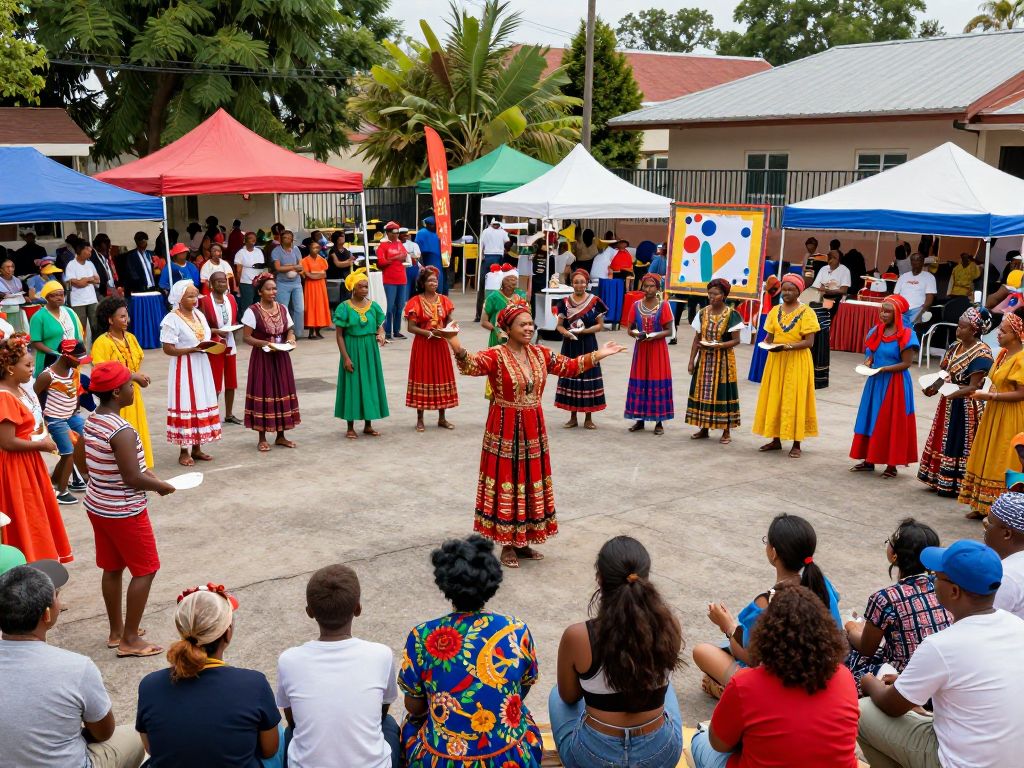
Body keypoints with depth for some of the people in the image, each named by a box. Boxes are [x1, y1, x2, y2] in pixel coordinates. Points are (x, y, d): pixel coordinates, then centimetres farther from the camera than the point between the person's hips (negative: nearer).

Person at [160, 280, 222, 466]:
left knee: (201, 403, 10)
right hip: (184, 368, -7)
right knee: (185, 405, -3)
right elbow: (168, 349, -15)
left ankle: (197, 448, 20)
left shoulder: (199, 315, 9)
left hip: (201, 367, 7)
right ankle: (183, 451, 6)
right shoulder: (172, 319, -13)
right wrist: (191, 349, -22)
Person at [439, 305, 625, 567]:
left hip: (533, 430, 6)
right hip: (505, 430, -6)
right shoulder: (495, 356, -14)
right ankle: (508, 546, 13)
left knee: (530, 483, 13)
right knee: (507, 484, 1)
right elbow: (471, 365, -32)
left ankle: (523, 542, 27)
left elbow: (570, 367, 14)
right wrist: (455, 344, -50)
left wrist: (599, 355, 11)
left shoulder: (540, 353, 5)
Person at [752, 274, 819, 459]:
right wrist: (767, 343, -10)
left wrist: (787, 346, -23)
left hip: (797, 361, -5)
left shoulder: (806, 312, -7)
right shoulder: (775, 311, 9)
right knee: (774, 399, 7)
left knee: (794, 400, -2)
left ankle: (796, 445, 4)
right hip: (776, 360, 5)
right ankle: (776, 440, 18)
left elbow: (809, 342, -12)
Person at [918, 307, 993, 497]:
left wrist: (951, 394, -31)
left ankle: (958, 485, 9)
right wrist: (934, 387, -9)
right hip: (949, 402, 8)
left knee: (961, 444, 0)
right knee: (944, 441, 14)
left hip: (966, 405, -8)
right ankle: (941, 481, 25)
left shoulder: (981, 354, -18)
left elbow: (973, 388, -21)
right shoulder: (955, 346, 6)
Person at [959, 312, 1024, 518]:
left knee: (1003, 464, -2)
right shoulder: (1003, 353, 9)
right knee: (986, 460, 11)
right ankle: (984, 506, 20)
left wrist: (989, 395, -21)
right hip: (994, 414, 9)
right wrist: (983, 394, -1)